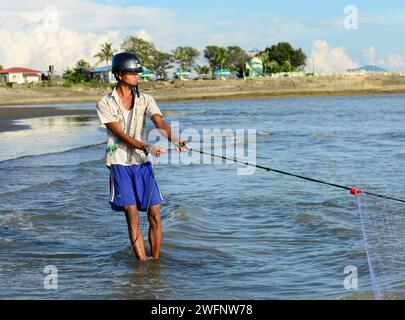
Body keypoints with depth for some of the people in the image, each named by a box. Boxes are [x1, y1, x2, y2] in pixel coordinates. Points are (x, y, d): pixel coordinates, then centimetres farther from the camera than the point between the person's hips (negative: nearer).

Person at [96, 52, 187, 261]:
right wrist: (147, 148, -27)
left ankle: (156, 262, 10)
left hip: (143, 163, 3)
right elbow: (121, 135, -12)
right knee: (132, 217, -8)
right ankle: (142, 264, -4)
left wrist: (174, 139, -32)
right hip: (120, 163, -3)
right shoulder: (105, 104, -3)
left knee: (155, 215, -1)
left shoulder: (145, 100, 7)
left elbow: (160, 122, -11)